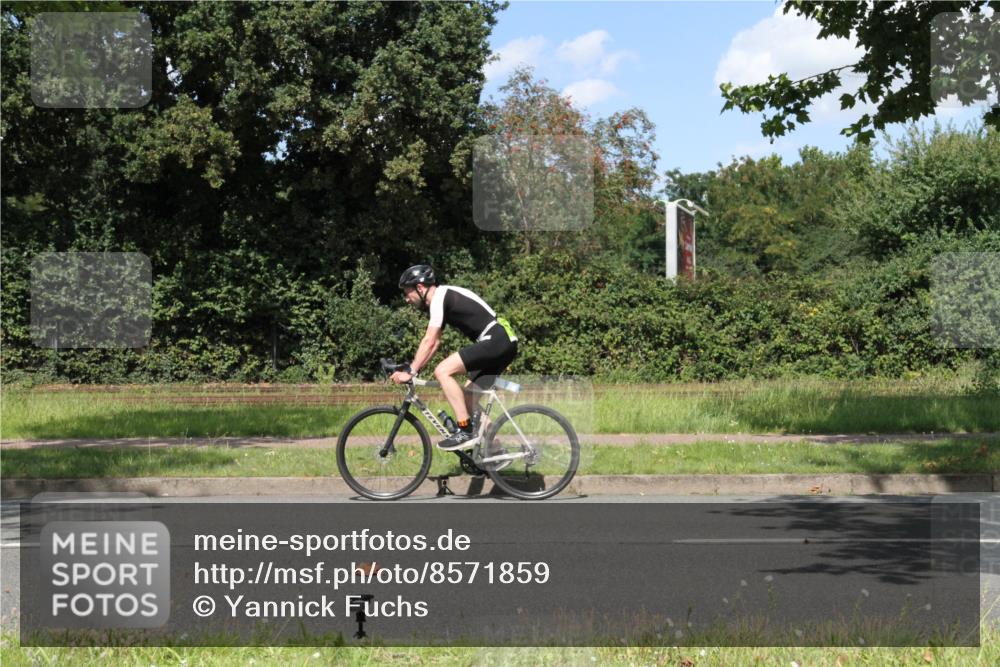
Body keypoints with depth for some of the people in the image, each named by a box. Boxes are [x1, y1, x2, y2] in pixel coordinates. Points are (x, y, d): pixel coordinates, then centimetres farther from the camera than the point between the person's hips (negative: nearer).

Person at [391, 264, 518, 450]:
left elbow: (429, 341, -15)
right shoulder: (443, 298, 21)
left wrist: (410, 372, -13)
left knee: (442, 371, -17)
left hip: (495, 340, -10)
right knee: (468, 395, 15)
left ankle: (466, 431, -17)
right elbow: (435, 341, 24)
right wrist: (412, 369, 18)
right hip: (504, 343, 10)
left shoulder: (440, 297, -9)